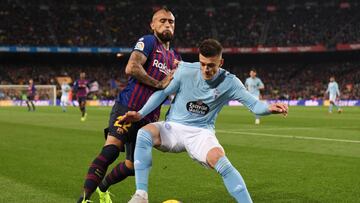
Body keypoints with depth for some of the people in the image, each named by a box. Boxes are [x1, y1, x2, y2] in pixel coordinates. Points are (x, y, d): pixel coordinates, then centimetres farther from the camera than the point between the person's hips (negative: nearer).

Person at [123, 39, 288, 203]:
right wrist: (140, 114, -4)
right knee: (144, 133, -30)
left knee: (219, 159, -33)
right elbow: (163, 92, 4)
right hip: (173, 128, 1)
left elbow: (253, 104, -11)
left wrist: (269, 108, -34)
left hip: (201, 133, -1)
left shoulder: (229, 82, -7)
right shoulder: (186, 71, -7)